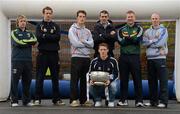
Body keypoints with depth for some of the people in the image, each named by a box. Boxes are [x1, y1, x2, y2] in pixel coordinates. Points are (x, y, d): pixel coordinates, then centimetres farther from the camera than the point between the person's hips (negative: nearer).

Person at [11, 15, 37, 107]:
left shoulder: (29, 33, 18)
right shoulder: (14, 33, 8)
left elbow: (34, 40, -3)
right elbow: (17, 42, -10)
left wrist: (23, 41, -10)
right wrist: (28, 42, -2)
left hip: (28, 60, 4)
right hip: (17, 60, -3)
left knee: (27, 80, 5)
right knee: (15, 80, -4)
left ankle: (26, 100, 13)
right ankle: (14, 101, 0)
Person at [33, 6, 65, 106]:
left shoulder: (56, 26, 13)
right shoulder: (39, 26, 9)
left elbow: (58, 37, -5)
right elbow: (39, 37, -8)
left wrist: (45, 36, -8)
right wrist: (51, 37, -11)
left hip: (54, 54, 2)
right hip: (42, 53, -2)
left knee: (55, 77, 5)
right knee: (40, 77, -2)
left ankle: (56, 99, 10)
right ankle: (37, 99, 2)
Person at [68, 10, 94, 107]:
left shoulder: (88, 31, 16)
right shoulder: (72, 29, 1)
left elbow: (92, 44, 3)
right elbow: (75, 43, -13)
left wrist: (83, 41, -13)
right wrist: (87, 44, -2)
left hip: (86, 57, 5)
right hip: (76, 57, -5)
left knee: (84, 80, 9)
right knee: (74, 79, -6)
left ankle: (83, 100, 16)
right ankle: (73, 100, -2)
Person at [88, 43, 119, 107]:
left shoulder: (113, 61, -6)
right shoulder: (94, 61, -1)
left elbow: (116, 74, -5)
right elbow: (90, 73, 5)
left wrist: (110, 80, -26)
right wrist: (90, 80, -19)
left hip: (110, 80, -1)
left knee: (113, 85, -35)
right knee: (91, 86, -29)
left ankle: (111, 101, -4)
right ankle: (98, 100, 1)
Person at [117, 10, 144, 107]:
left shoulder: (139, 29, 8)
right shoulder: (121, 29, 12)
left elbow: (137, 39, -11)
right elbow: (121, 42, -5)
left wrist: (127, 37, -11)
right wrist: (132, 39, -11)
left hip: (135, 56, -2)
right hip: (123, 56, 2)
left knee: (137, 79, -3)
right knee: (123, 79, 6)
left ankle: (139, 100, 1)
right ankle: (123, 100, 14)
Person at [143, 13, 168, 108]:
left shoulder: (163, 30, 2)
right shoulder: (147, 31, 16)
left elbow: (160, 43, -12)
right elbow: (144, 42, 0)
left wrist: (150, 41, -1)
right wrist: (154, 40, -7)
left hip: (160, 58, -5)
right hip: (150, 58, 5)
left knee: (163, 80, -5)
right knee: (151, 80, 9)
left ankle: (163, 101, -2)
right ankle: (153, 101, 17)